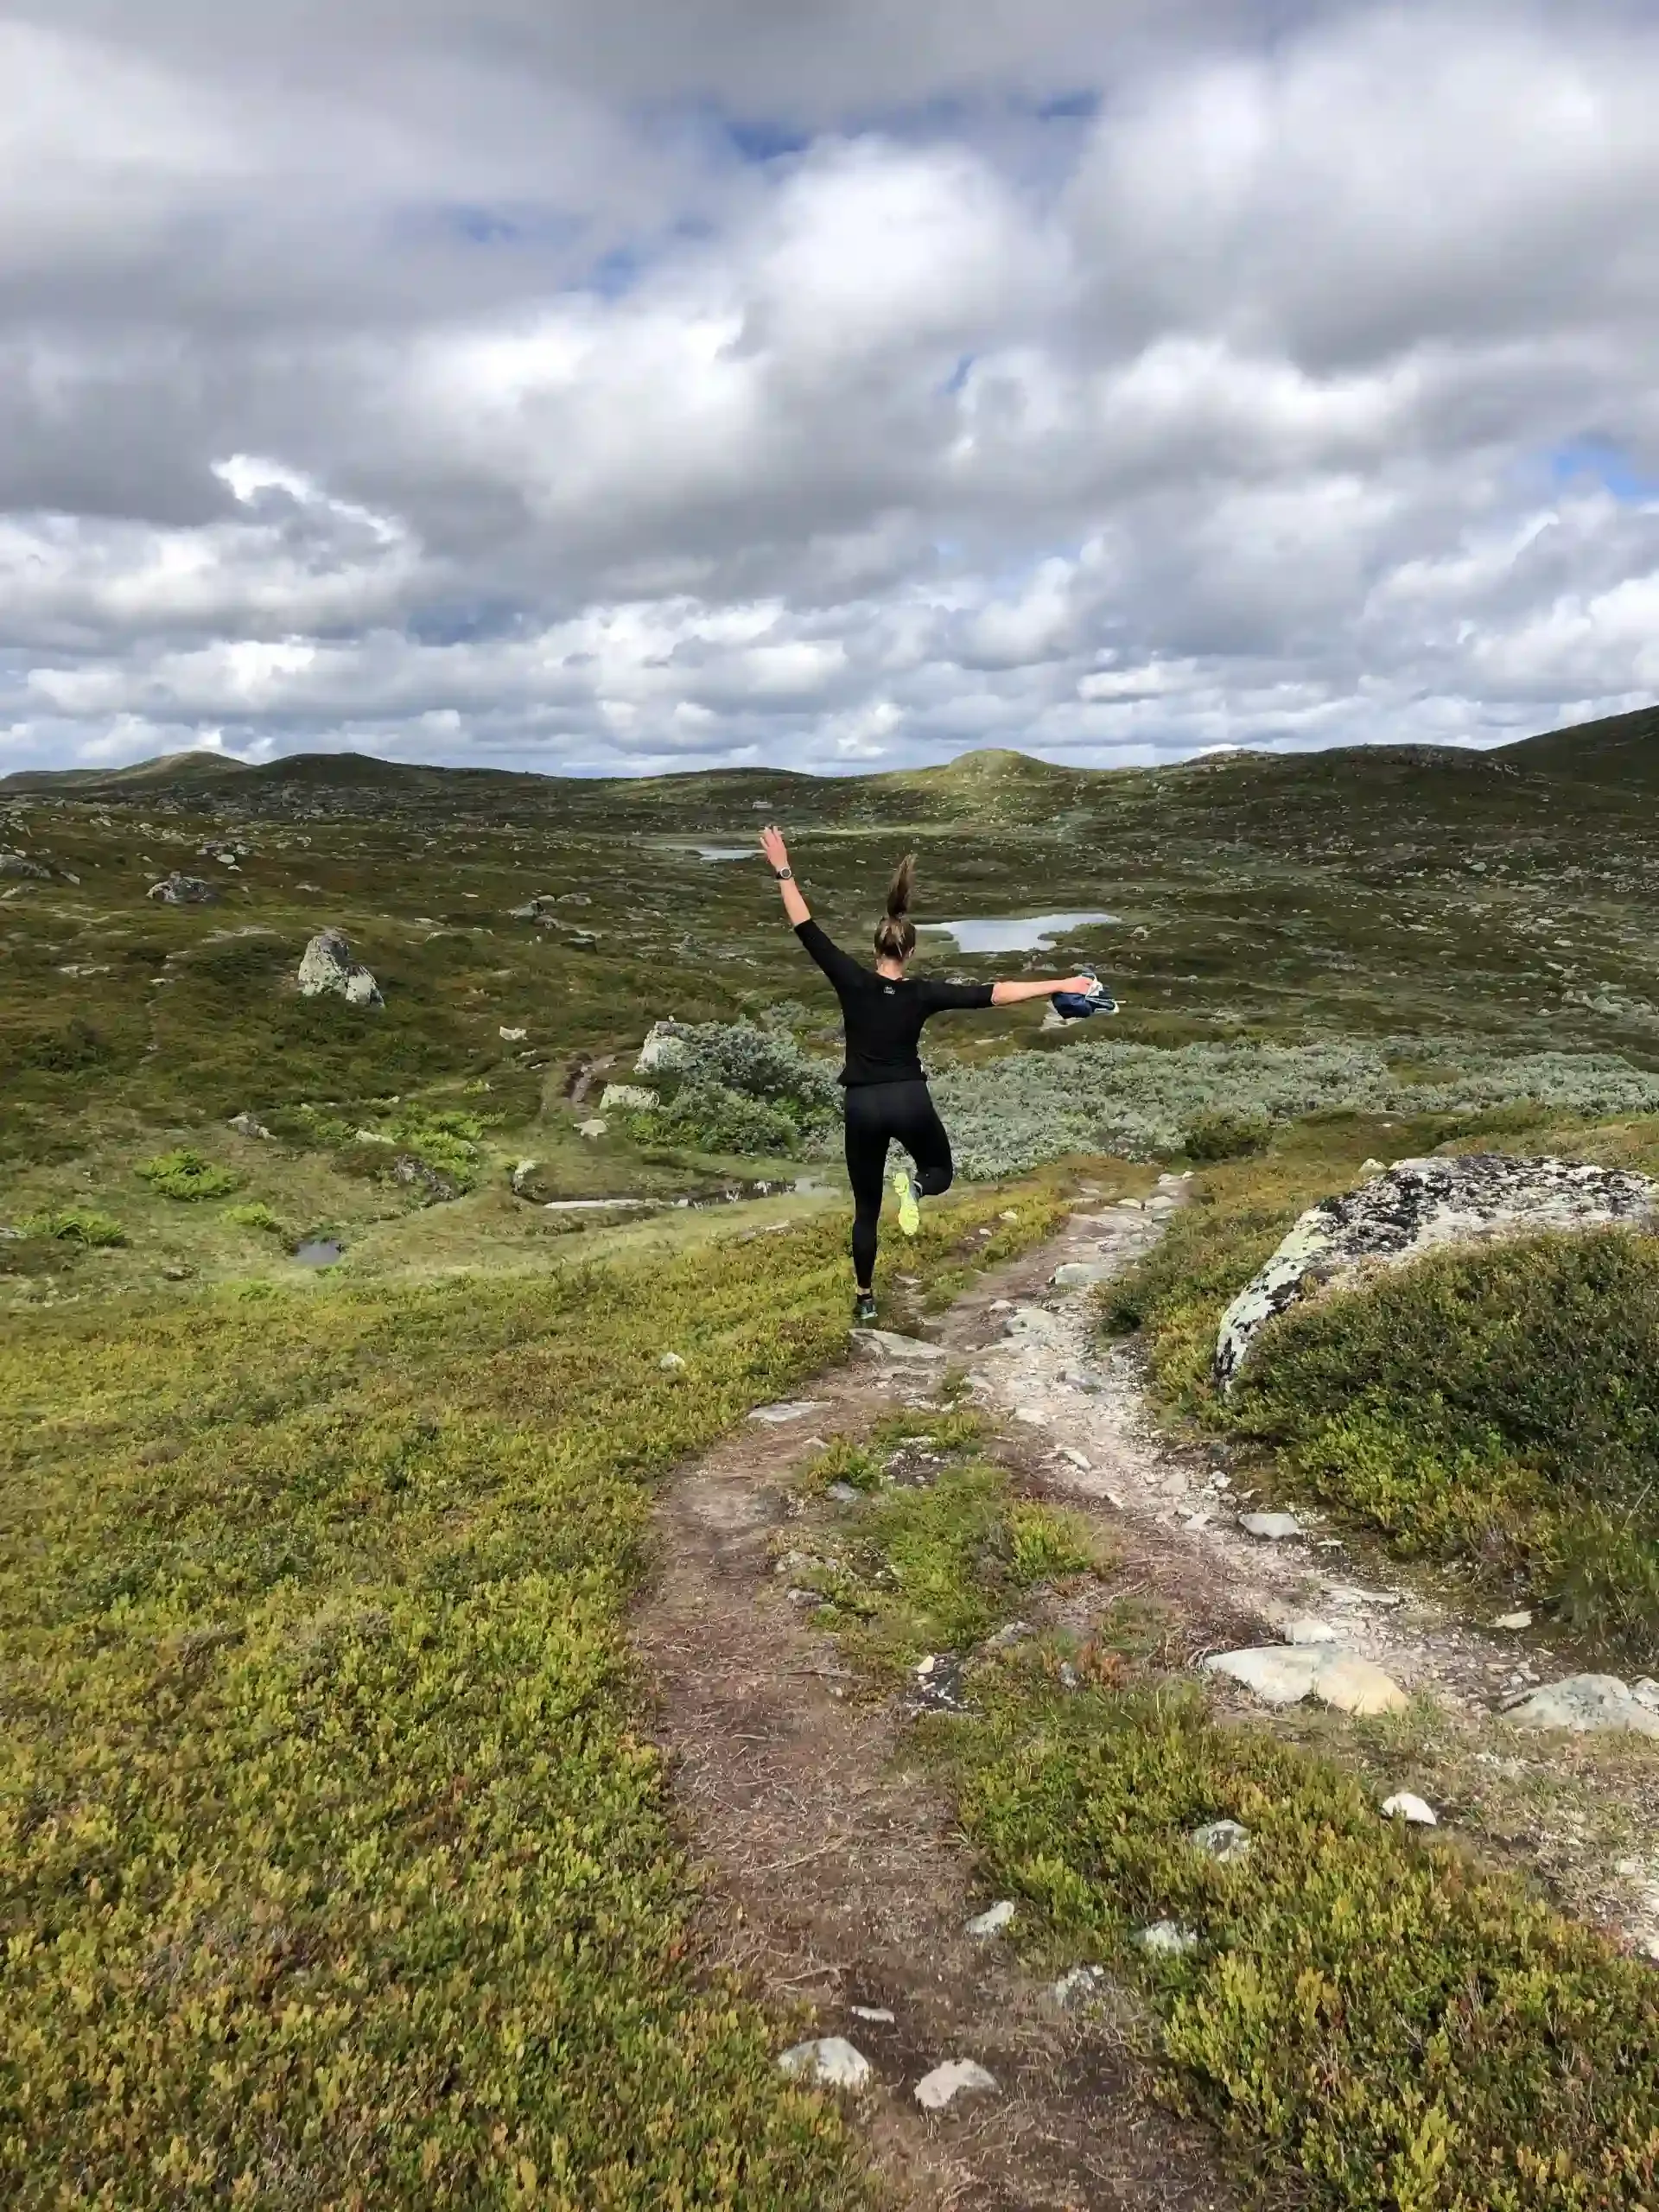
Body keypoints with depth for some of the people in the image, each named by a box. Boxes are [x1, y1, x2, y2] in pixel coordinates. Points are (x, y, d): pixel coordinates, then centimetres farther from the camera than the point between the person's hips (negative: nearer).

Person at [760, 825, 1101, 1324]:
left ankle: (865, 1299, 17)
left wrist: (783, 872, -6)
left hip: (863, 1106, 1)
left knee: (866, 1207, 14)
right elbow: (992, 993, -10)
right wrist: (1058, 985, -7)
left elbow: (807, 931, -10)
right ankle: (915, 1183, -12)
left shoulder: (853, 981, -9)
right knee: (941, 1171, 25)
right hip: (911, 1101, 0)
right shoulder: (922, 992, -7)